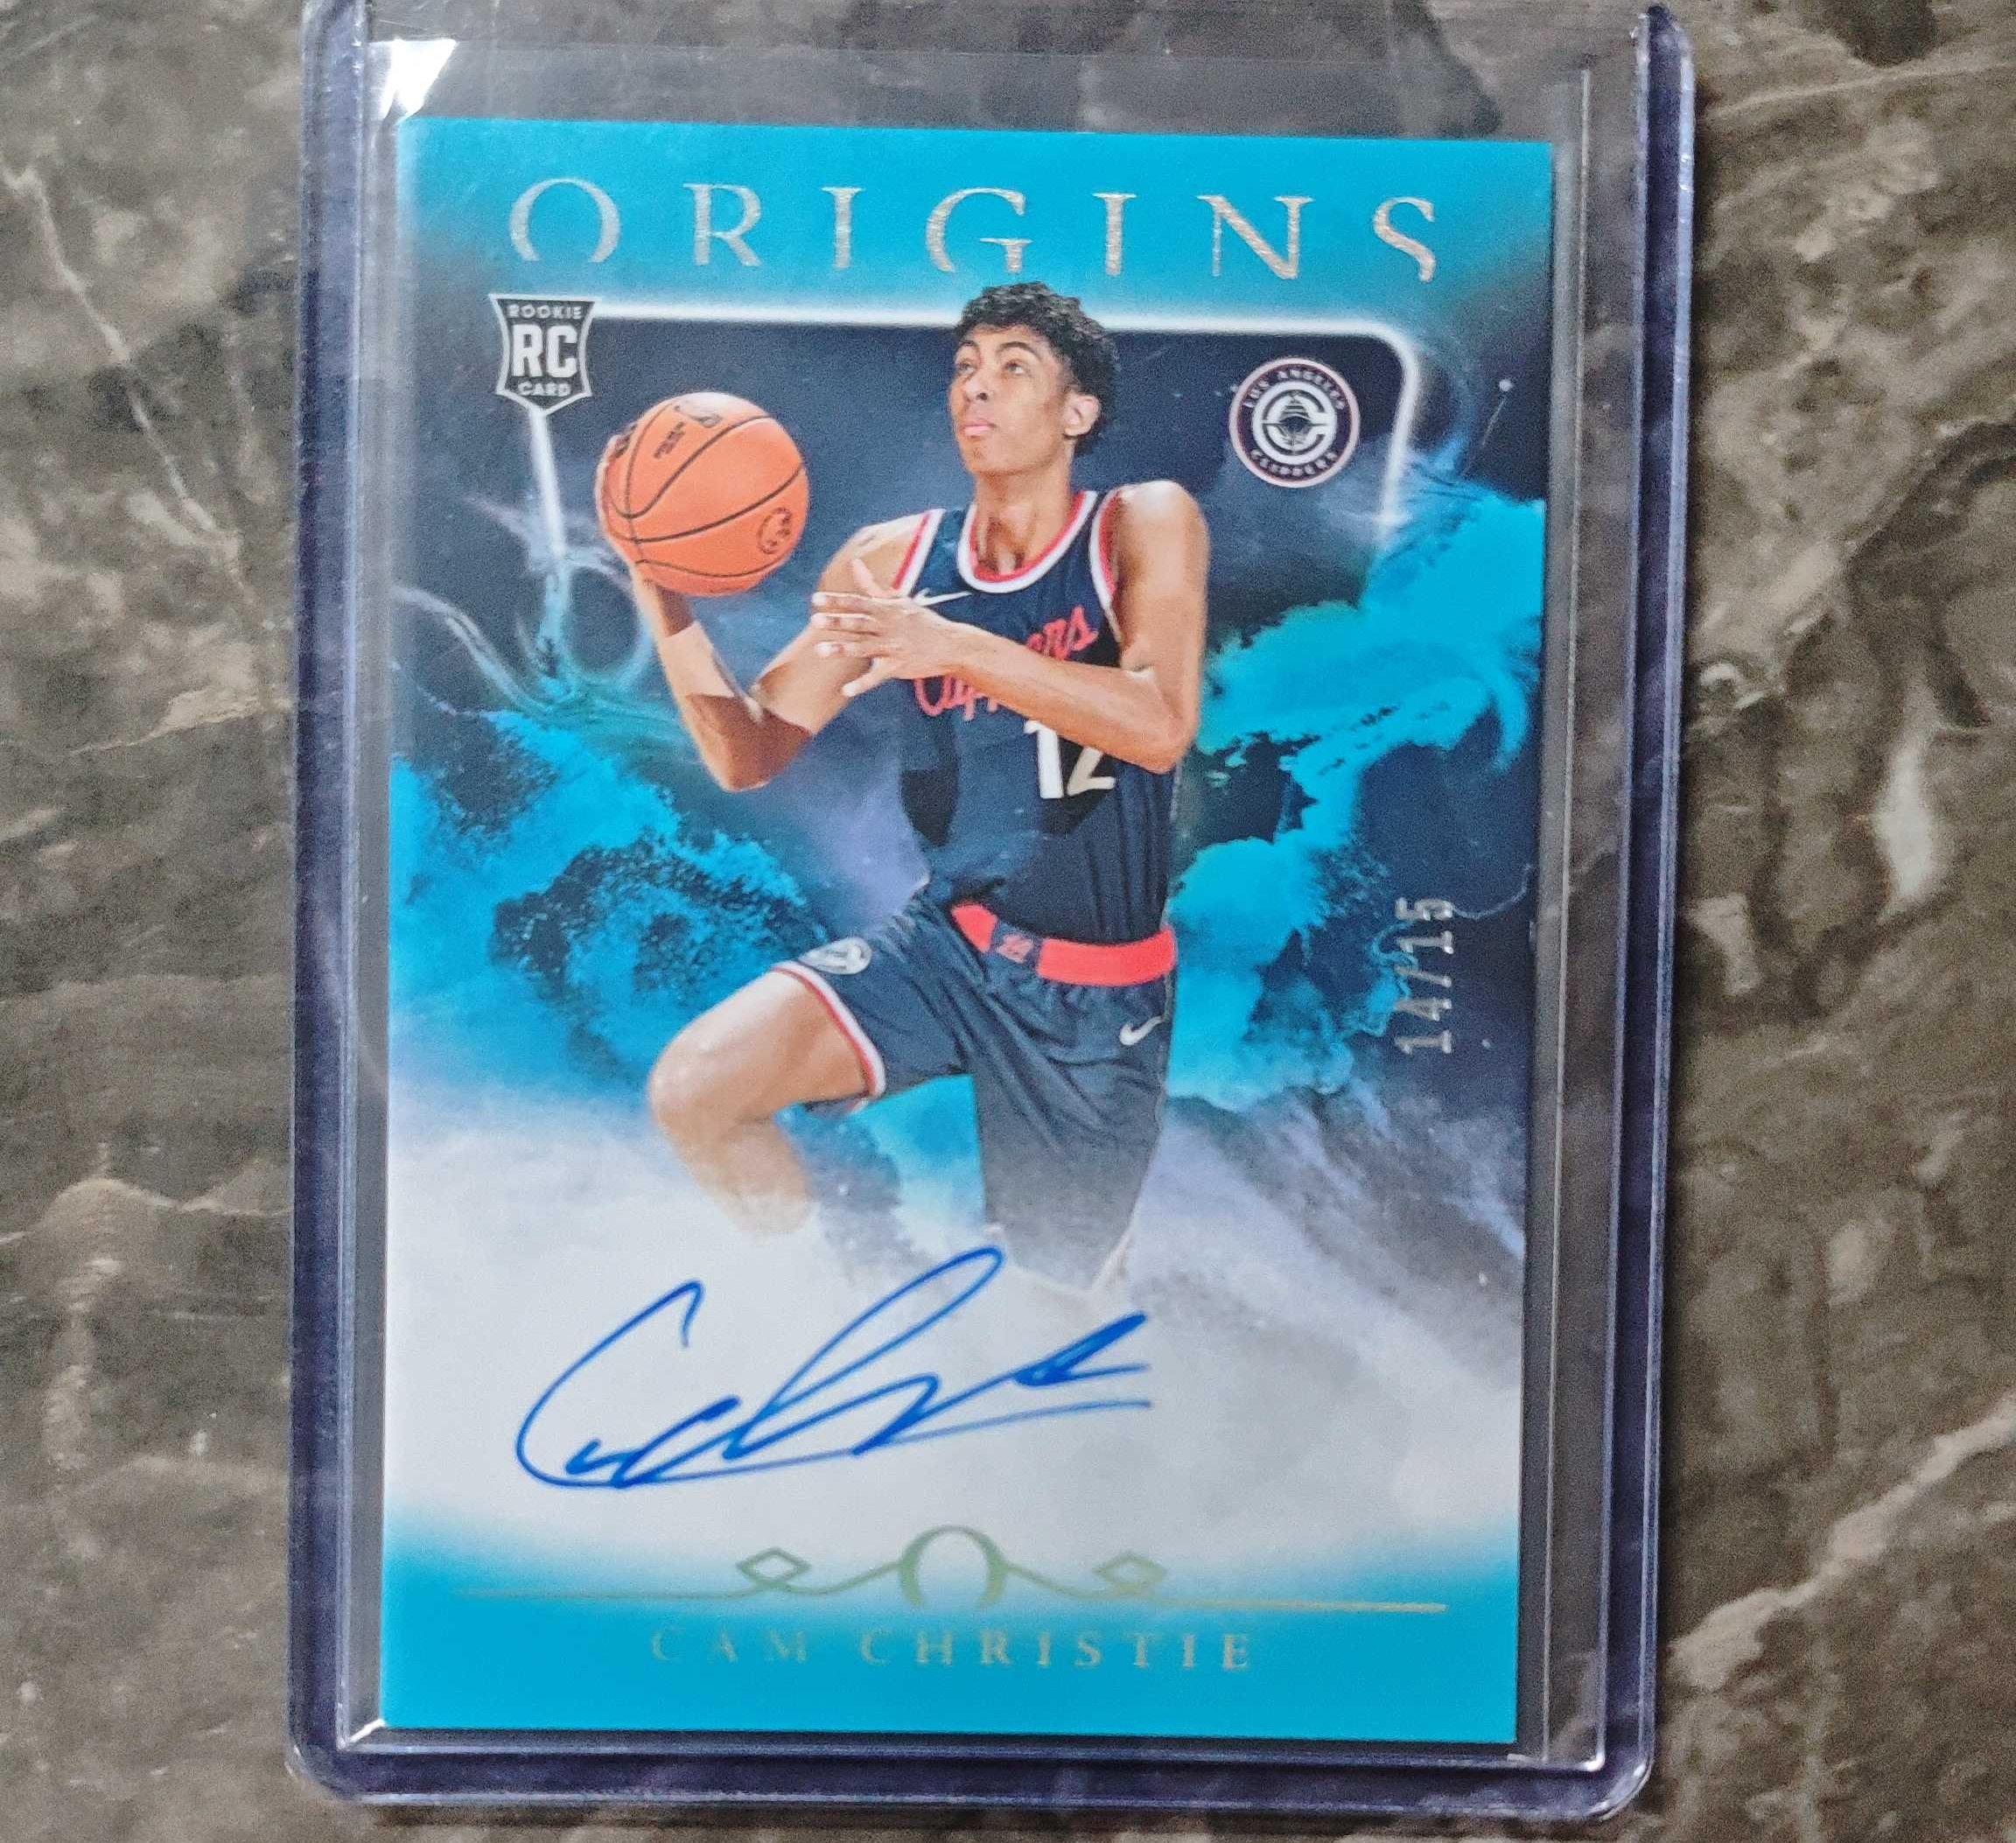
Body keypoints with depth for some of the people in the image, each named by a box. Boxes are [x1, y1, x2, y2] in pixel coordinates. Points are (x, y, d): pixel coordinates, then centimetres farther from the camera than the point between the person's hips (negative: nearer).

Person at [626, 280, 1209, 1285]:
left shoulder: (1145, 526, -8)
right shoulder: (888, 560, 1)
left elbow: (1160, 729, -25)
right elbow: (750, 755, 1)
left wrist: (955, 646, -35)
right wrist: (674, 620, -16)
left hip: (1099, 988, -2)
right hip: (944, 944, 2)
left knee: (1047, 1292, 12)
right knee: (693, 1090, -19)